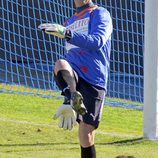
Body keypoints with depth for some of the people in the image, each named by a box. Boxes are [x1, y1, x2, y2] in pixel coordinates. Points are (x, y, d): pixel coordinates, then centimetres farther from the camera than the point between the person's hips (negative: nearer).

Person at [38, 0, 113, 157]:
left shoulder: (100, 13, 7)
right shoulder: (69, 22, 26)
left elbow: (97, 41, -12)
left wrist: (66, 34, -25)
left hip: (93, 80, -4)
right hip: (72, 76, 4)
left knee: (86, 136, -8)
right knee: (60, 64, -34)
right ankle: (72, 101, -60)